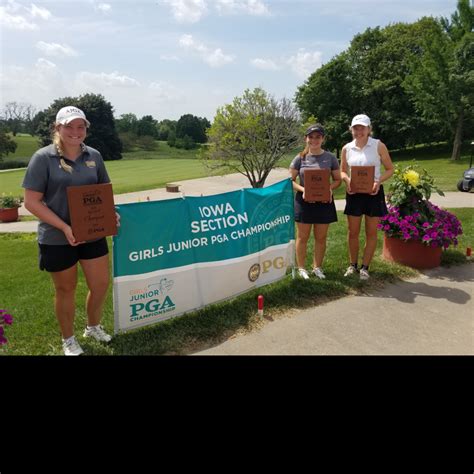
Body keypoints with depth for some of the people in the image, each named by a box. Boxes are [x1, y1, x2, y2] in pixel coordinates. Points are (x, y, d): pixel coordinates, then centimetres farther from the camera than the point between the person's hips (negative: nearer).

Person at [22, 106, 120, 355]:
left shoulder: (93, 156, 3)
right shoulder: (43, 157, -10)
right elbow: (31, 201, -12)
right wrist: (64, 227, -21)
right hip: (57, 238, -4)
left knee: (101, 284, 11)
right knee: (66, 289, 12)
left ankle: (93, 327, 40)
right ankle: (68, 340, 35)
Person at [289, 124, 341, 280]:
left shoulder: (330, 158, 0)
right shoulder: (300, 158, -2)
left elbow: (337, 179, 5)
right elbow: (290, 180, -1)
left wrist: (330, 188, -16)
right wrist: (303, 190, -18)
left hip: (324, 201, 1)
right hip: (304, 201, -1)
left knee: (321, 238, 11)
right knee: (302, 237, 7)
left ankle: (317, 267, 26)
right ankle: (301, 268, 20)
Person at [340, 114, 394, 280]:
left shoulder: (378, 146, -3)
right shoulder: (347, 149, 4)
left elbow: (390, 169, 1)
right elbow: (342, 171, 13)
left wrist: (379, 181, -18)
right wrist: (347, 180, -10)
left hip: (373, 192, -2)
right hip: (354, 193, 2)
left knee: (371, 232, 5)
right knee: (353, 232, 8)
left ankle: (365, 267, 17)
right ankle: (353, 265, 23)